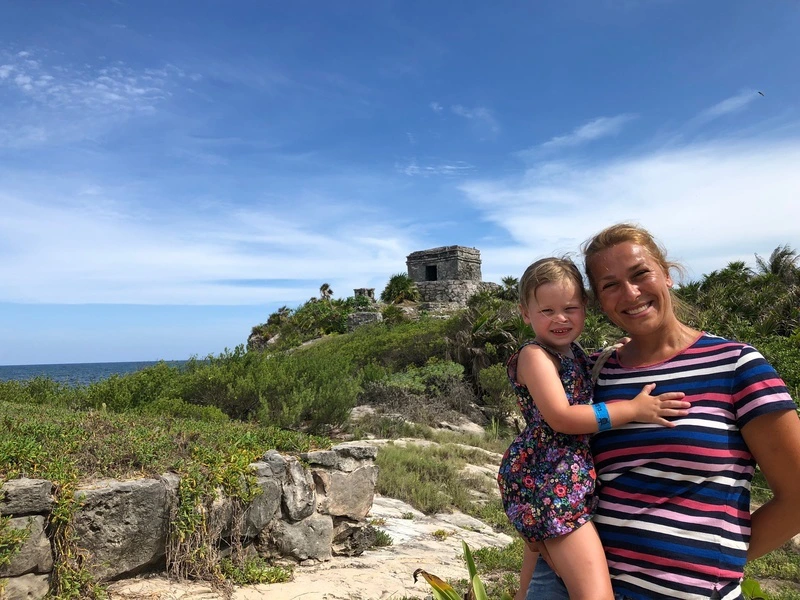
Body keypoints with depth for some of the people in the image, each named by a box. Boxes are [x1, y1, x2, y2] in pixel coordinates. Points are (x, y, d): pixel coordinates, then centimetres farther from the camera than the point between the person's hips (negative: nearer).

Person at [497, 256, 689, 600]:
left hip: (569, 478, 10)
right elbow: (561, 417, -21)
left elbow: (586, 397, 32)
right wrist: (634, 409, -19)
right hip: (549, 482, -10)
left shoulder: (574, 353, 14)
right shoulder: (534, 355, -13)